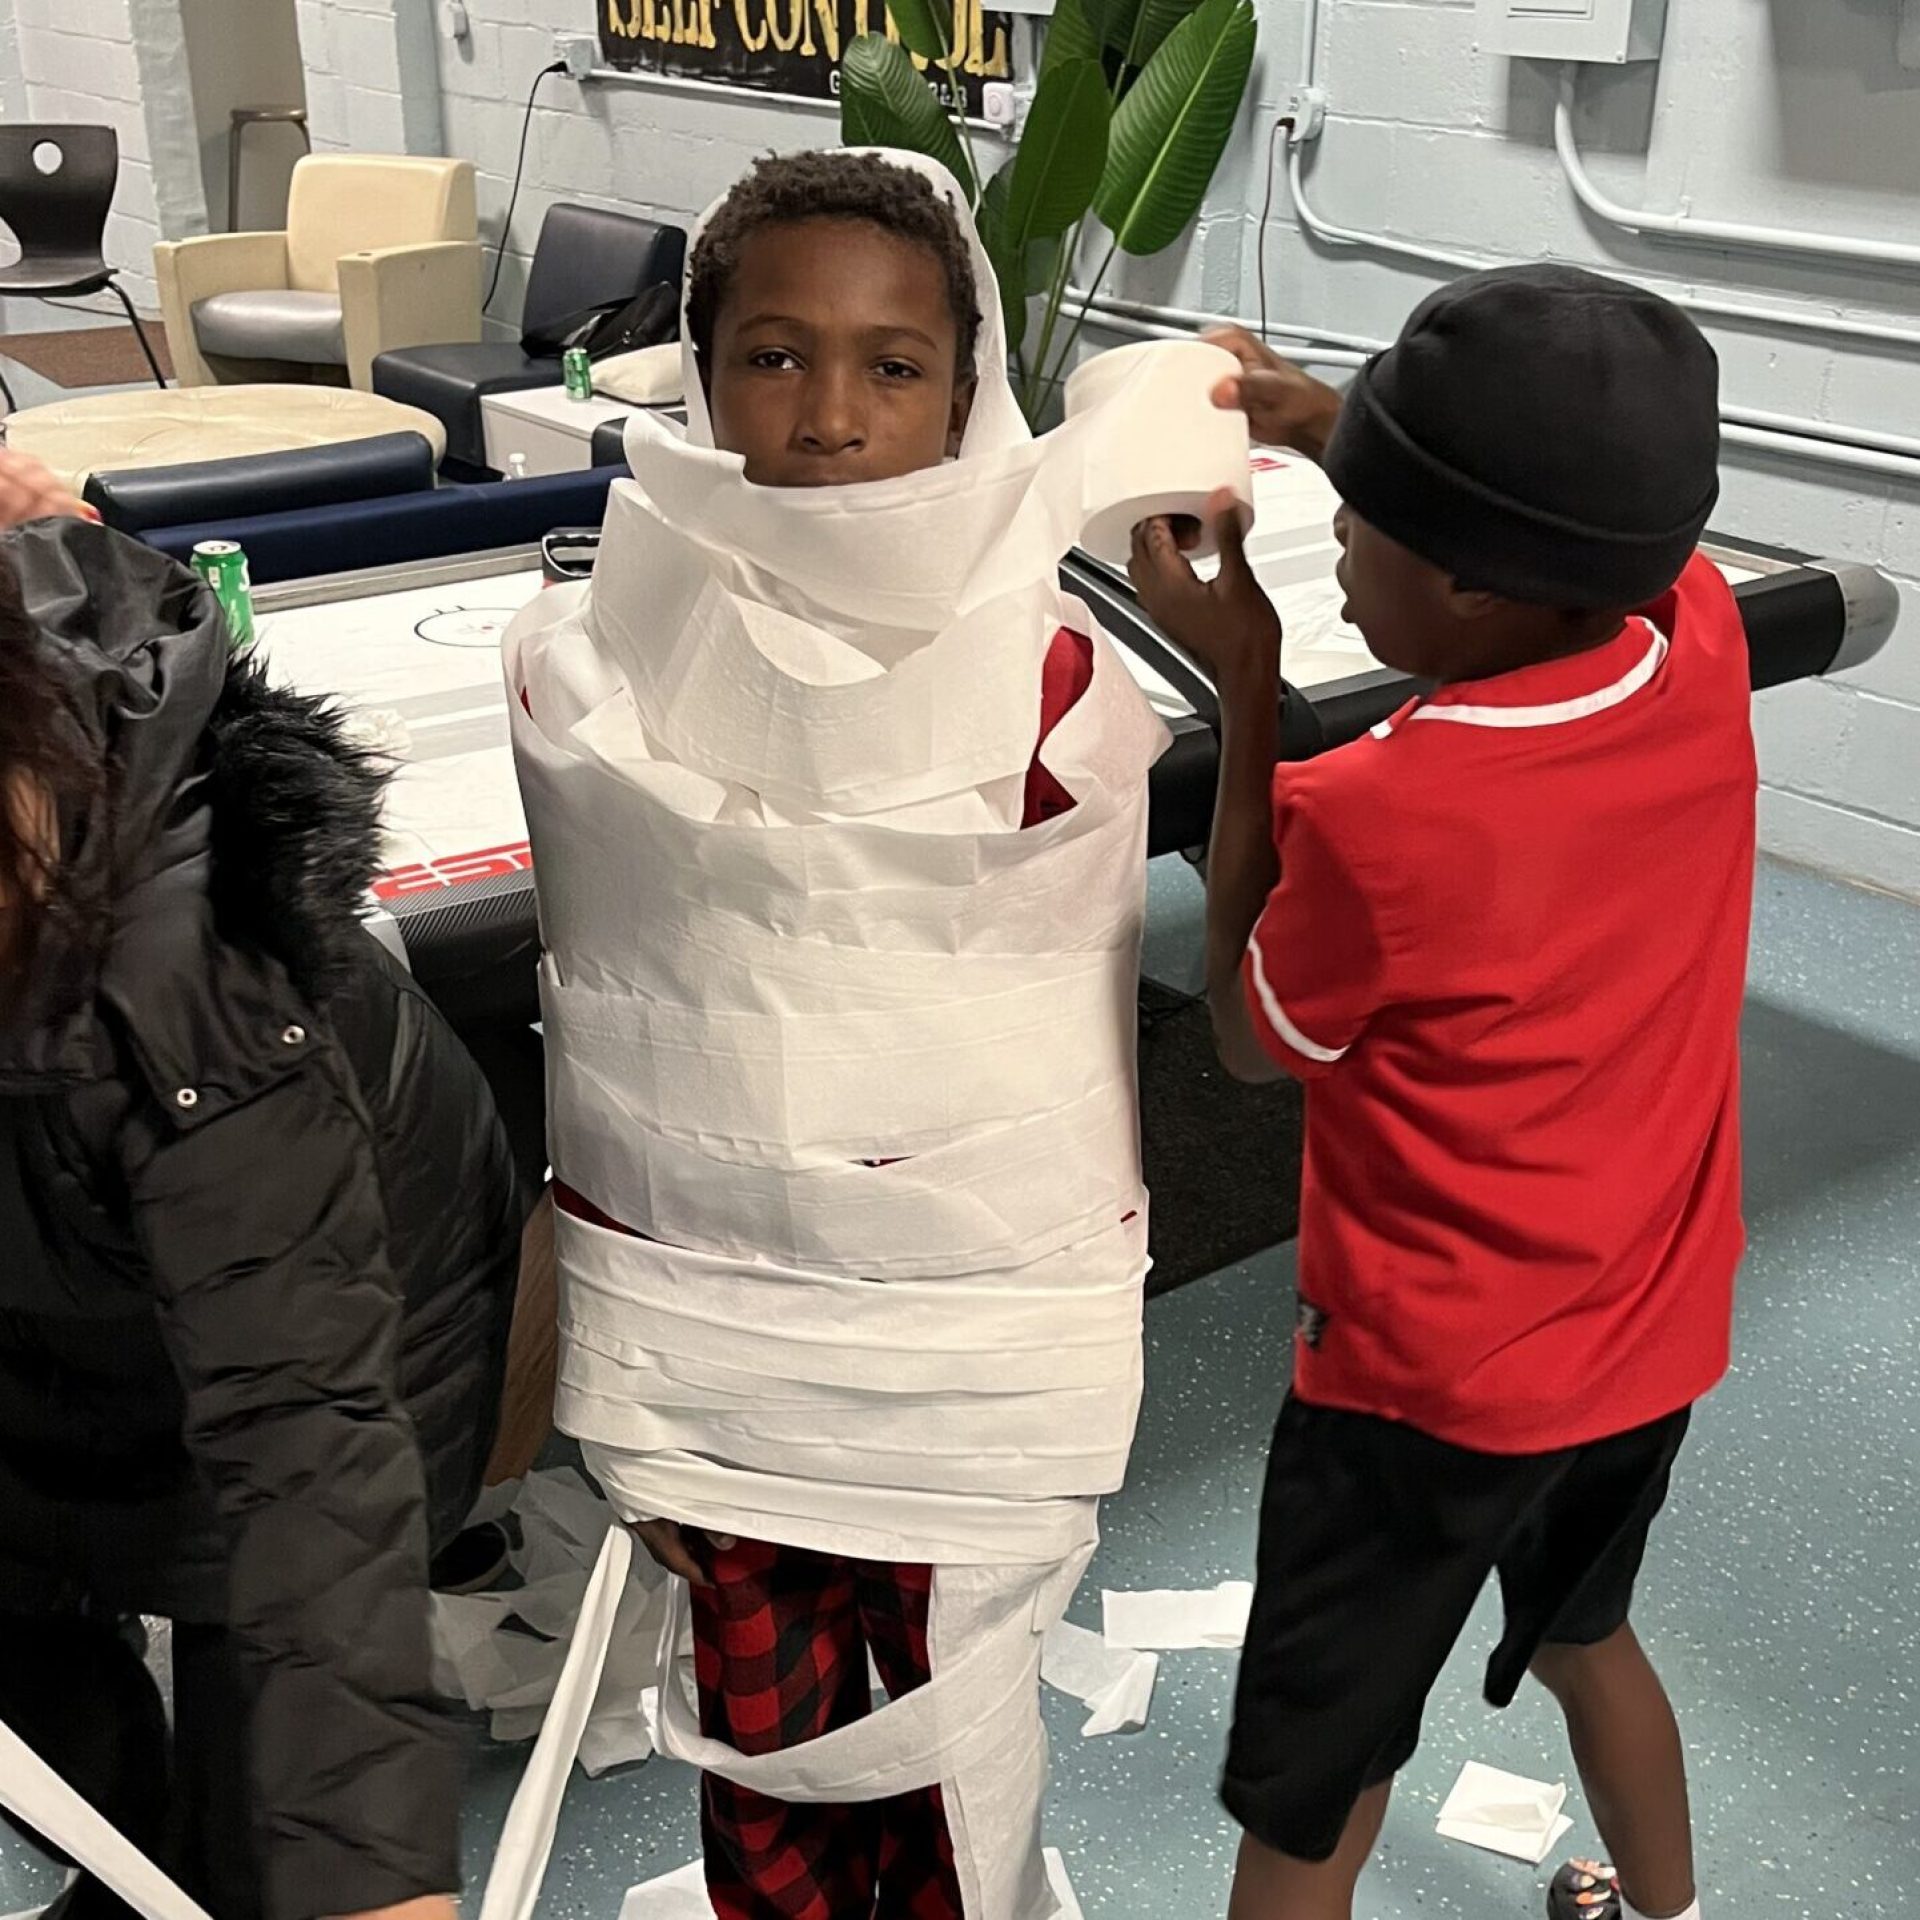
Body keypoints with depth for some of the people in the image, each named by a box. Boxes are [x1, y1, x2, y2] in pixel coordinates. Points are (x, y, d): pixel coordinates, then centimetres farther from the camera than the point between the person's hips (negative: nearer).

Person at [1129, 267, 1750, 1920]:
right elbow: (1571, 517, 10)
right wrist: (1340, 426, -2)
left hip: (1435, 1381, -7)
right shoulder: (1703, 646, -14)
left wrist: (1245, 684, -14)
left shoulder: (1376, 814, -31)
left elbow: (1256, 1043, -10)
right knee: (1584, 1634, 34)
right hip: (1651, 1331, 7)